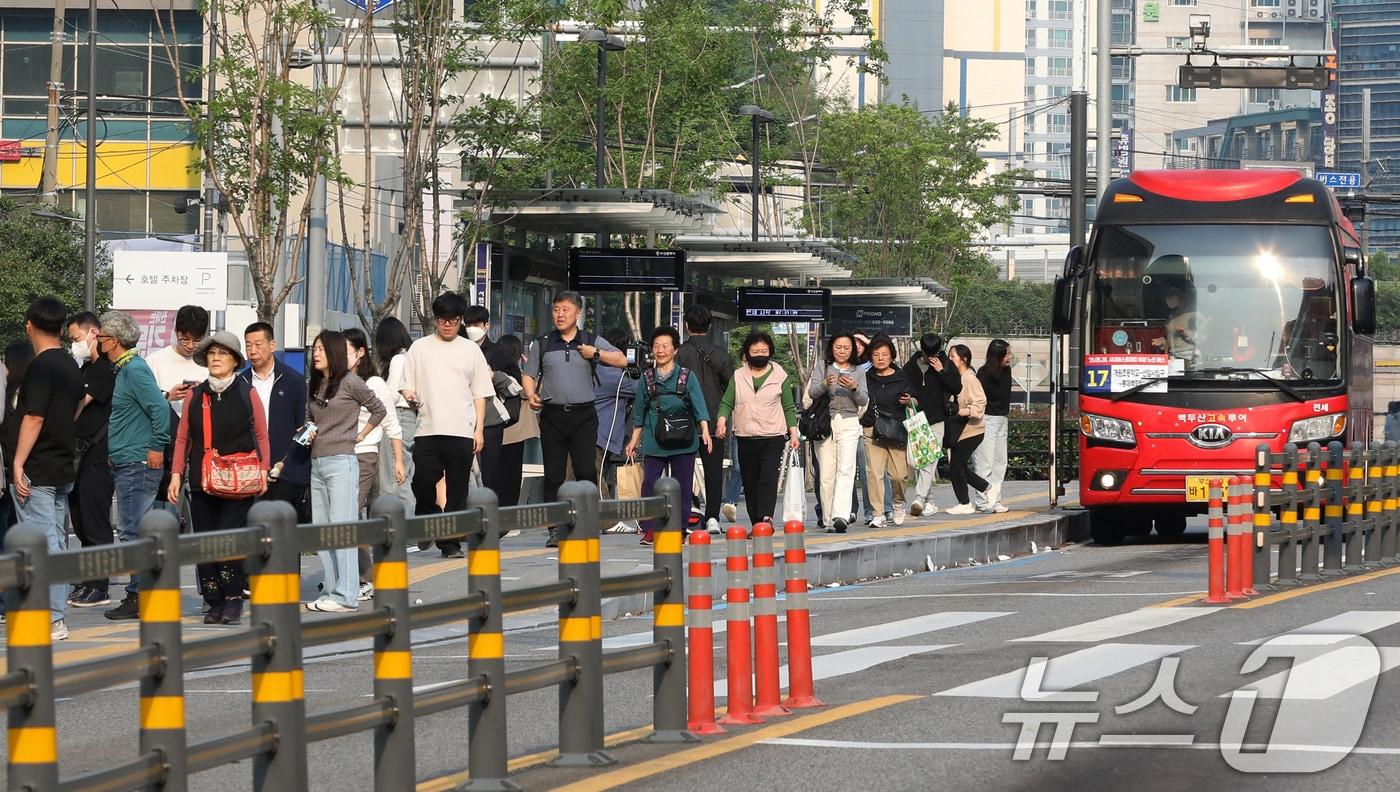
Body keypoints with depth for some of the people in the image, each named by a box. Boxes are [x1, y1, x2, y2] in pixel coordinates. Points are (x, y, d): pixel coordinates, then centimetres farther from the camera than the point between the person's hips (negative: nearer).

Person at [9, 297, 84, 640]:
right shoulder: (71, 367, 12)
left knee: (42, 544, -8)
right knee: (56, 542, 12)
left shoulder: (40, 367, -15)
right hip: (63, 468, 9)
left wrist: (18, 462, -19)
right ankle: (56, 616, 16)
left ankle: (51, 621, -10)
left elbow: (33, 418, -20)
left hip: (36, 471, -9)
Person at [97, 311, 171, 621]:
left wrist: (156, 448, -18)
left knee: (134, 532, -8)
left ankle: (139, 598, -6)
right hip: (125, 465, 10)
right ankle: (138, 596, 16)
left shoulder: (135, 370, -15)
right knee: (133, 531, 12)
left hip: (137, 465, -10)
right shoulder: (124, 369, 16)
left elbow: (160, 408, -22)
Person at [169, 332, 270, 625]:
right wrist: (176, 474, 5)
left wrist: (263, 470, -1)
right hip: (202, 480, 3)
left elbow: (261, 436, 9)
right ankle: (215, 603, 7)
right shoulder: (194, 395, 11)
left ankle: (234, 599, -1)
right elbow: (182, 438, 13)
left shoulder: (247, 394, 5)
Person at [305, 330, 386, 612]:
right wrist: (307, 433, 6)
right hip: (316, 462, 7)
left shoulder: (349, 383, -4)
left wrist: (360, 435, 3)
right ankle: (330, 591, 9)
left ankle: (346, 595, -11)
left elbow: (379, 410, 3)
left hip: (340, 461, -7)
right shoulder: (314, 386, 15)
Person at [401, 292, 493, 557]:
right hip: (427, 429, 0)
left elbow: (480, 394, 11)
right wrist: (409, 396, -13)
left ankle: (451, 542, 5)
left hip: (461, 432, 0)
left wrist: (479, 429, 3)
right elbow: (407, 387, 10)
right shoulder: (420, 348, 11)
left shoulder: (470, 350, 12)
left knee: (457, 490, -1)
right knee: (423, 481, -12)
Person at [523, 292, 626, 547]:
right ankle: (555, 529, 3)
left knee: (586, 470, -10)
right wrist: (531, 394, -7)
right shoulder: (542, 344, 12)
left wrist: (596, 354, -5)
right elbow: (530, 375, 13)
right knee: (553, 475, 0)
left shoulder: (592, 342, 9)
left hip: (583, 415, -1)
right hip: (552, 415, 1)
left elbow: (622, 361, 8)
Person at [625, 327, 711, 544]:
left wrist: (705, 430, -16)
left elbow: (699, 405, -3)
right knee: (649, 484, -8)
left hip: (683, 442, -1)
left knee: (682, 486, 2)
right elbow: (639, 411, 16)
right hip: (654, 441, 1)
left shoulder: (687, 376, 5)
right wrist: (634, 439, 15)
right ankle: (649, 530, -4)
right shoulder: (647, 377, 11)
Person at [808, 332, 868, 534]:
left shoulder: (858, 372, 12)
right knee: (826, 474, -2)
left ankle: (841, 516, -29)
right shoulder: (823, 368, 9)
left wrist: (854, 388, -16)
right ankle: (829, 519, 4)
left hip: (849, 423, 0)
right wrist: (825, 384, -25)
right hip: (825, 423, 0)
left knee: (846, 470, -17)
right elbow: (812, 392, -4)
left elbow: (864, 401, 5)